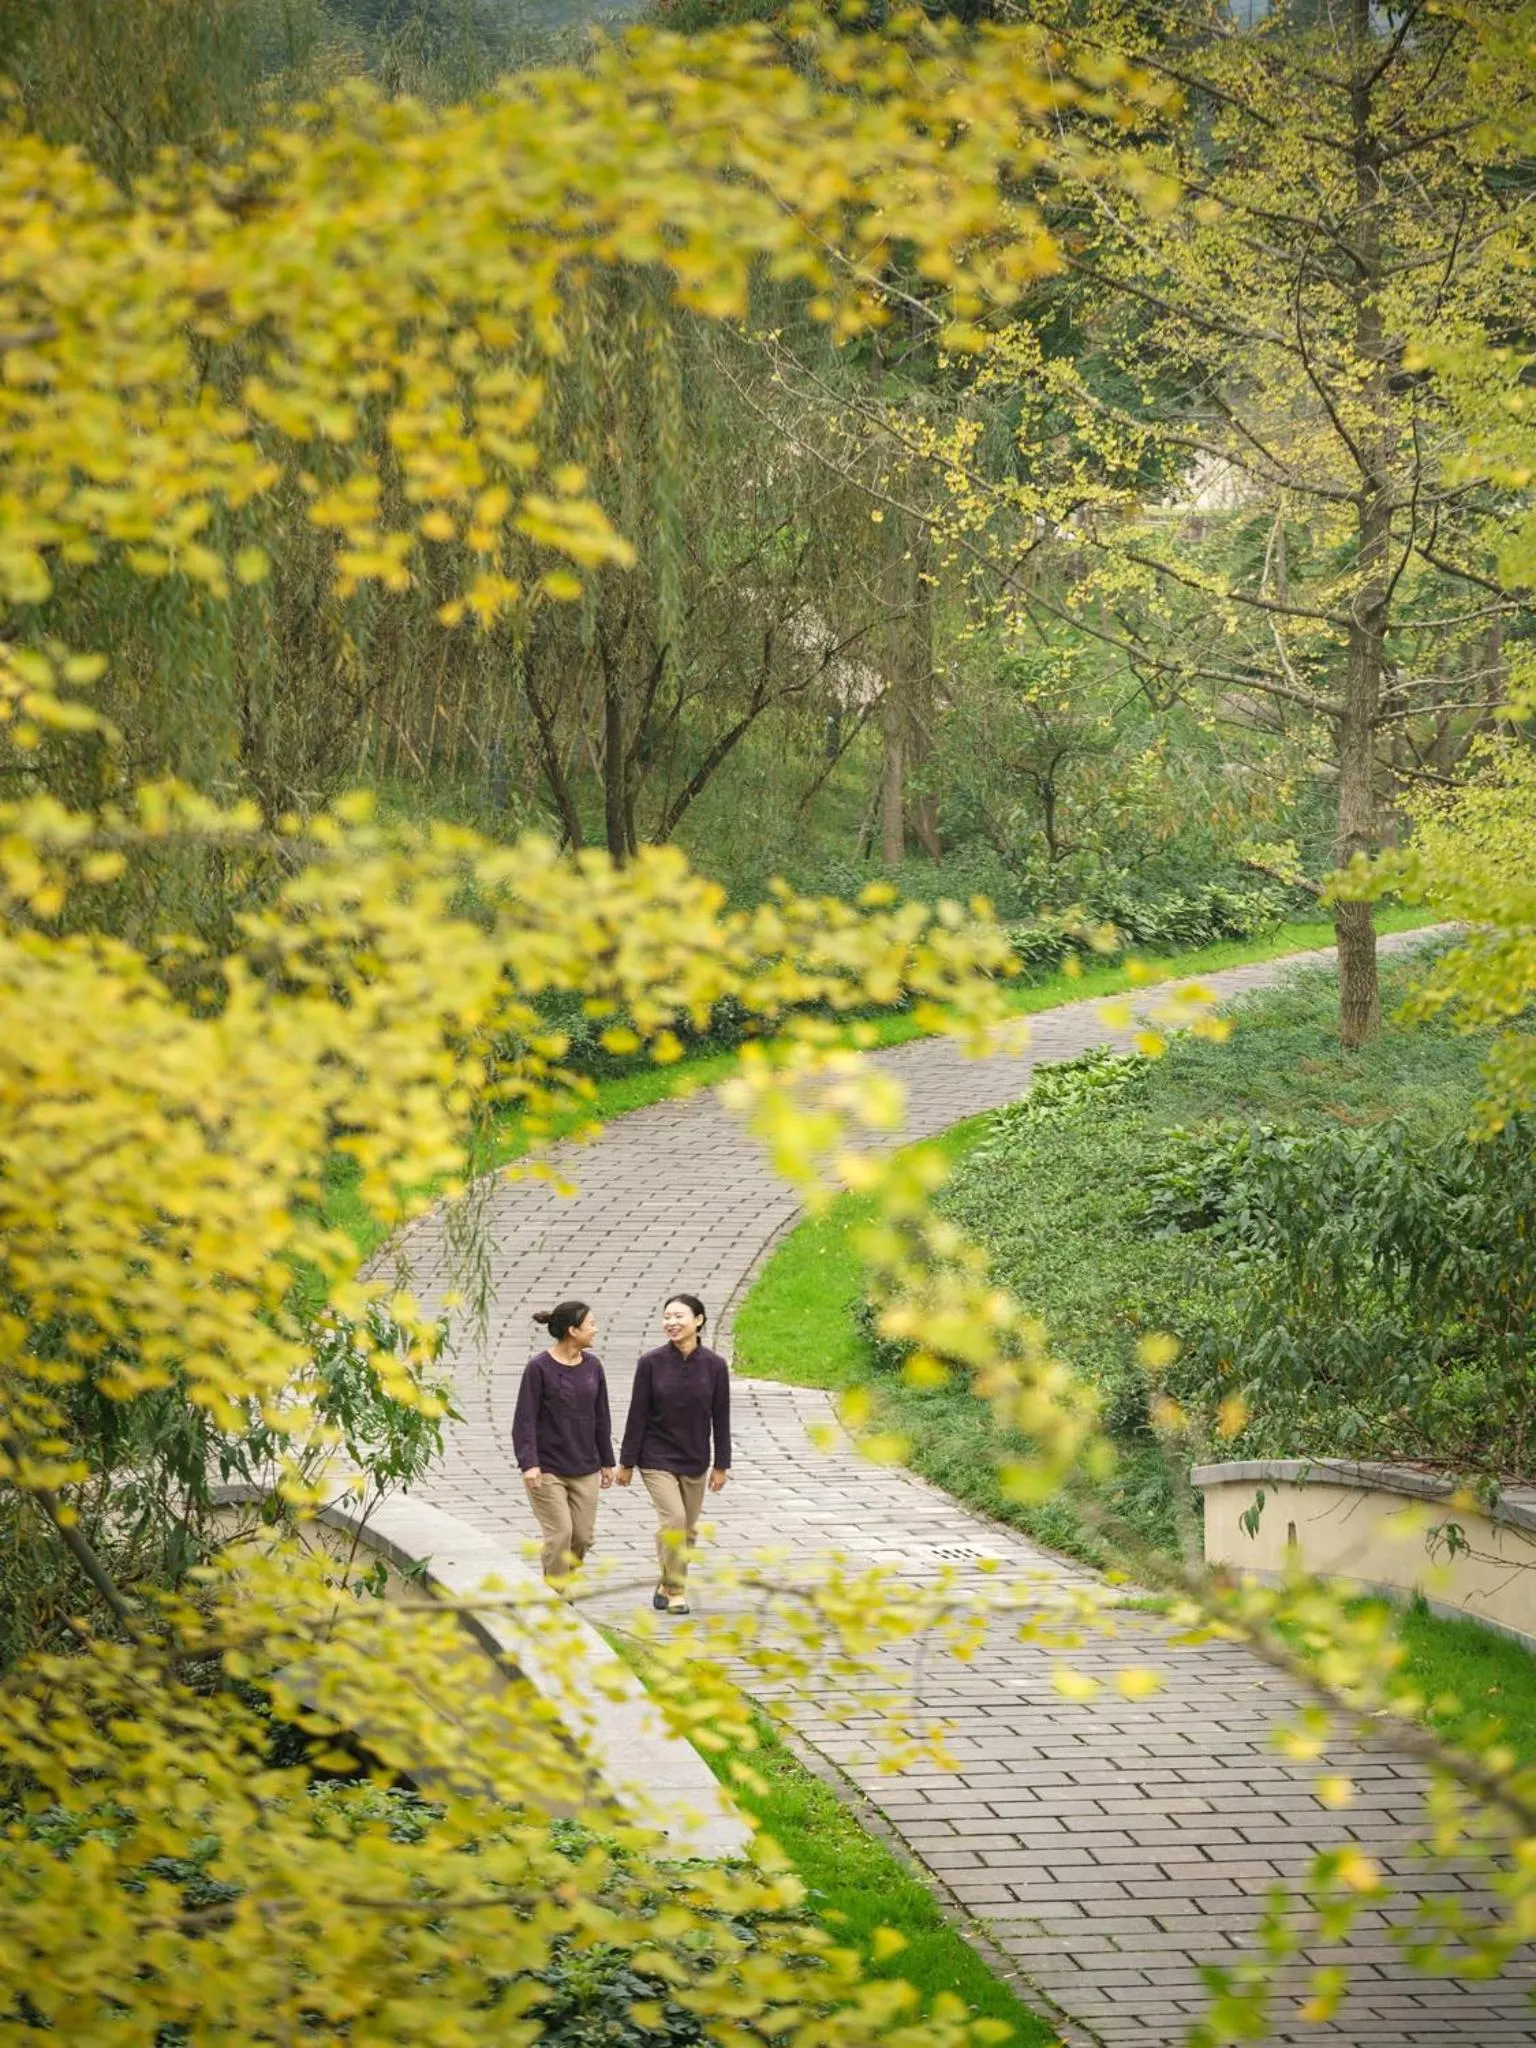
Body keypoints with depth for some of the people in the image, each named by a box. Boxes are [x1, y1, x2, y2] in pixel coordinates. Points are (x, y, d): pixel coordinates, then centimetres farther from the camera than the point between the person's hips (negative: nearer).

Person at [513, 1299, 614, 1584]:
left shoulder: (592, 1366, 6)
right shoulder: (539, 1368, -10)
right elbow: (525, 1420, -11)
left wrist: (606, 1462, 15)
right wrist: (529, 1463, -20)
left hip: (585, 1469, 5)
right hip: (548, 1470, -5)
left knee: (583, 1536, 4)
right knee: (560, 1534, -8)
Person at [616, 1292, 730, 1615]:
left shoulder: (714, 1365, -5)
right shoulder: (651, 1363, -10)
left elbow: (721, 1417, 2)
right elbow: (638, 1415, -5)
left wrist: (721, 1465, 3)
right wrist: (626, 1462, -3)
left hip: (695, 1460, 3)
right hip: (657, 1457, -3)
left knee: (688, 1528, 11)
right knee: (673, 1519, -17)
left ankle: (667, 1586, 29)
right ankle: (675, 1590, -4)